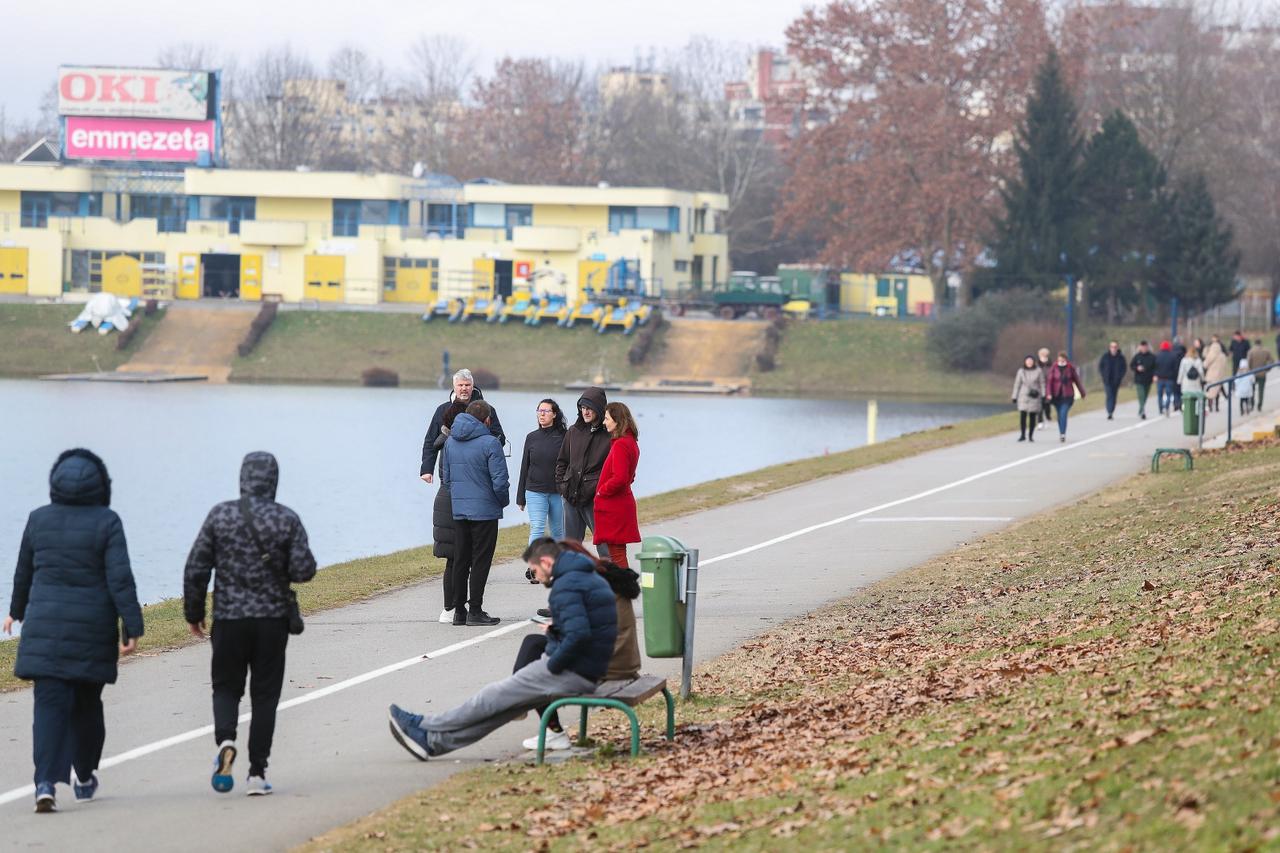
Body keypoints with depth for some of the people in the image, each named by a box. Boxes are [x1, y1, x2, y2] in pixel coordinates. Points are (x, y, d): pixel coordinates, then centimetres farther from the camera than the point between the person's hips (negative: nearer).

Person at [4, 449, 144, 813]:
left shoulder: (39, 520, 2)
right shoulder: (106, 522, -7)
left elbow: (24, 573, 14)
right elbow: (120, 578, -13)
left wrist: (18, 610, 31)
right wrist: (132, 628, -12)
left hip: (45, 624, 1)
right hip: (93, 628, -1)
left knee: (49, 704, -4)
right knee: (87, 703, 15)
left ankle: (46, 783, -20)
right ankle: (84, 779, 30)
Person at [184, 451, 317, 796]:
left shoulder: (220, 515, -3)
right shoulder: (287, 519, -4)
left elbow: (196, 569, -3)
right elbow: (304, 570, -11)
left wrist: (193, 613, 9)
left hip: (228, 617, 0)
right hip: (273, 619, 0)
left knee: (226, 687, 13)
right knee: (265, 693, 8)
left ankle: (225, 740, -16)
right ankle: (257, 772, 5)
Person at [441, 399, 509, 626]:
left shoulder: (450, 441, 7)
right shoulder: (490, 443, -13)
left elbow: (445, 476, 13)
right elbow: (500, 480, -15)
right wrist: (504, 500, 4)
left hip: (458, 511, 6)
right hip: (484, 510, -6)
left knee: (460, 560, 11)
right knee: (480, 560, 0)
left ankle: (459, 610, 12)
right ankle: (475, 610, -1)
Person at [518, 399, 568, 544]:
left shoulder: (563, 437, -1)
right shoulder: (532, 438, 7)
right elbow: (524, 468, 12)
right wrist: (521, 498, 12)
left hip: (558, 493, -1)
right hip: (535, 492, 1)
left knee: (558, 532, 8)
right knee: (536, 530, -10)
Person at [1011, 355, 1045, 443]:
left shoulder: (1038, 371, 1)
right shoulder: (1021, 371, 3)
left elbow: (1042, 384, 3)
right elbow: (1017, 384, 7)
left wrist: (1043, 396, -2)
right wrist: (1014, 397, 5)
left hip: (1034, 398, 0)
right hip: (1023, 396, 0)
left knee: (1032, 417, 2)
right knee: (1023, 416, -8)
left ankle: (1031, 435, 11)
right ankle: (1022, 435, -2)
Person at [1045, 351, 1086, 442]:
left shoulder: (1070, 368, -1)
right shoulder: (1053, 368, -2)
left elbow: (1077, 380, 8)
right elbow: (1049, 381, -6)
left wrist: (1082, 393, 16)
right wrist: (1049, 393, -20)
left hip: (1067, 395, -2)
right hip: (1057, 395, 2)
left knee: (1063, 414, -15)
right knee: (1060, 415, 11)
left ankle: (1062, 434, -17)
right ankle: (1061, 433, 25)